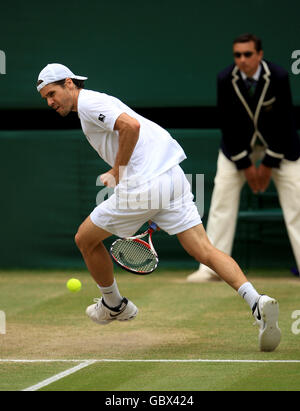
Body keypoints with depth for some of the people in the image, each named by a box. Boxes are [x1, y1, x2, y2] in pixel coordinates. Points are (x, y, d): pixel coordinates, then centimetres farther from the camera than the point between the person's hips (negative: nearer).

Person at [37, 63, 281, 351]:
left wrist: (117, 173, -12)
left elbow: (131, 126, -21)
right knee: (204, 251, -1)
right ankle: (258, 303, -20)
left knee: (85, 239, 14)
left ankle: (113, 305, 32)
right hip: (173, 176, 9)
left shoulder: (88, 103, -5)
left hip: (142, 186, -9)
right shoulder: (100, 102, 25)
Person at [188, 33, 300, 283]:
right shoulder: (226, 80, -18)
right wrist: (245, 166, -12)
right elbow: (227, 125, -12)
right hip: (238, 144, 1)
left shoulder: (278, 77, -23)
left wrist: (269, 165, -14)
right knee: (222, 196, -7)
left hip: (280, 144, -1)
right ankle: (212, 268, -2)